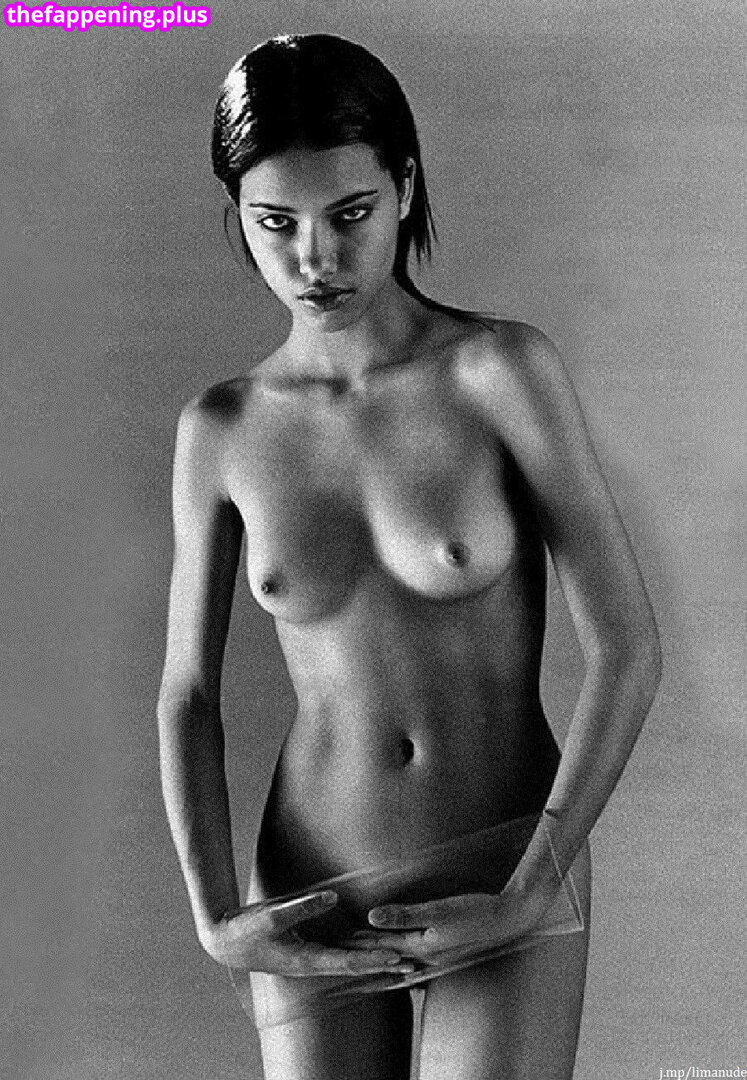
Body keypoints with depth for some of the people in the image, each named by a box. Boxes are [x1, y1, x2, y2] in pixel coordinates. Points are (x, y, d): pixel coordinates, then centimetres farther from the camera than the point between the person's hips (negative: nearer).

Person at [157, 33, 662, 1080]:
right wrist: (216, 921, -4)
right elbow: (187, 694, 4)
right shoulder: (221, 429, -3)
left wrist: (525, 897, -13)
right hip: (310, 900, 3)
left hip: (509, 881, -2)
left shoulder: (503, 370, -11)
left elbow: (628, 649, -11)